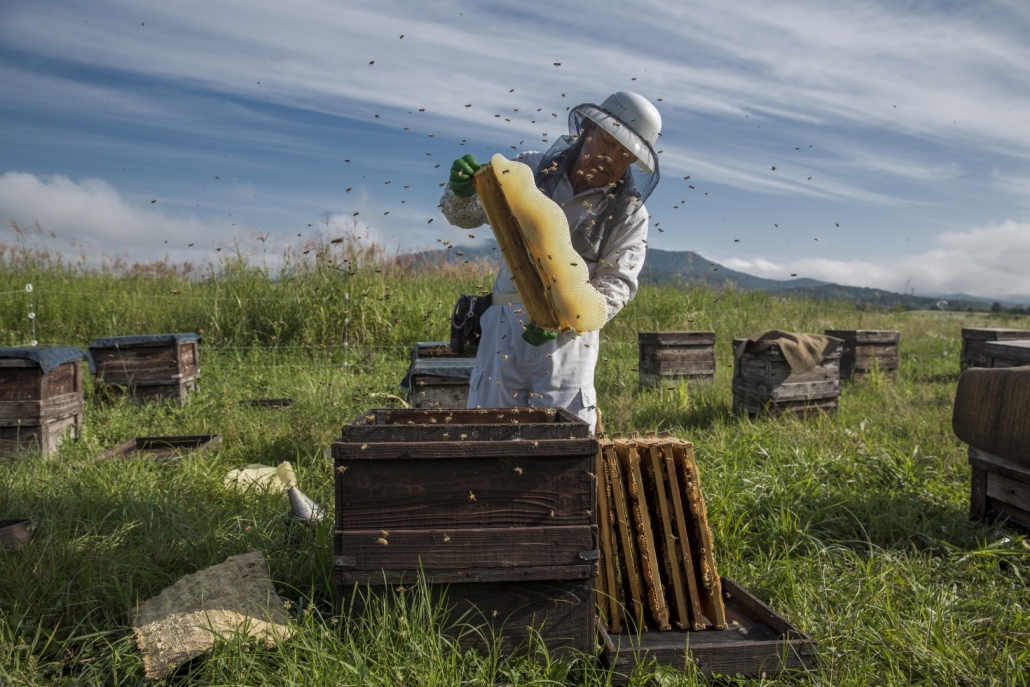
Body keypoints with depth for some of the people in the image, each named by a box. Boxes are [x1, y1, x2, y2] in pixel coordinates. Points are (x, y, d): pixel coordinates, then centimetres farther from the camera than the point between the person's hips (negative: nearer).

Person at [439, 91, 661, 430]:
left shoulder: (629, 213, 2)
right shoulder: (531, 170, 7)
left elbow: (616, 284, -7)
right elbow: (464, 214, 9)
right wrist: (462, 191, -15)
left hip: (568, 338, -1)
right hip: (505, 326, 2)